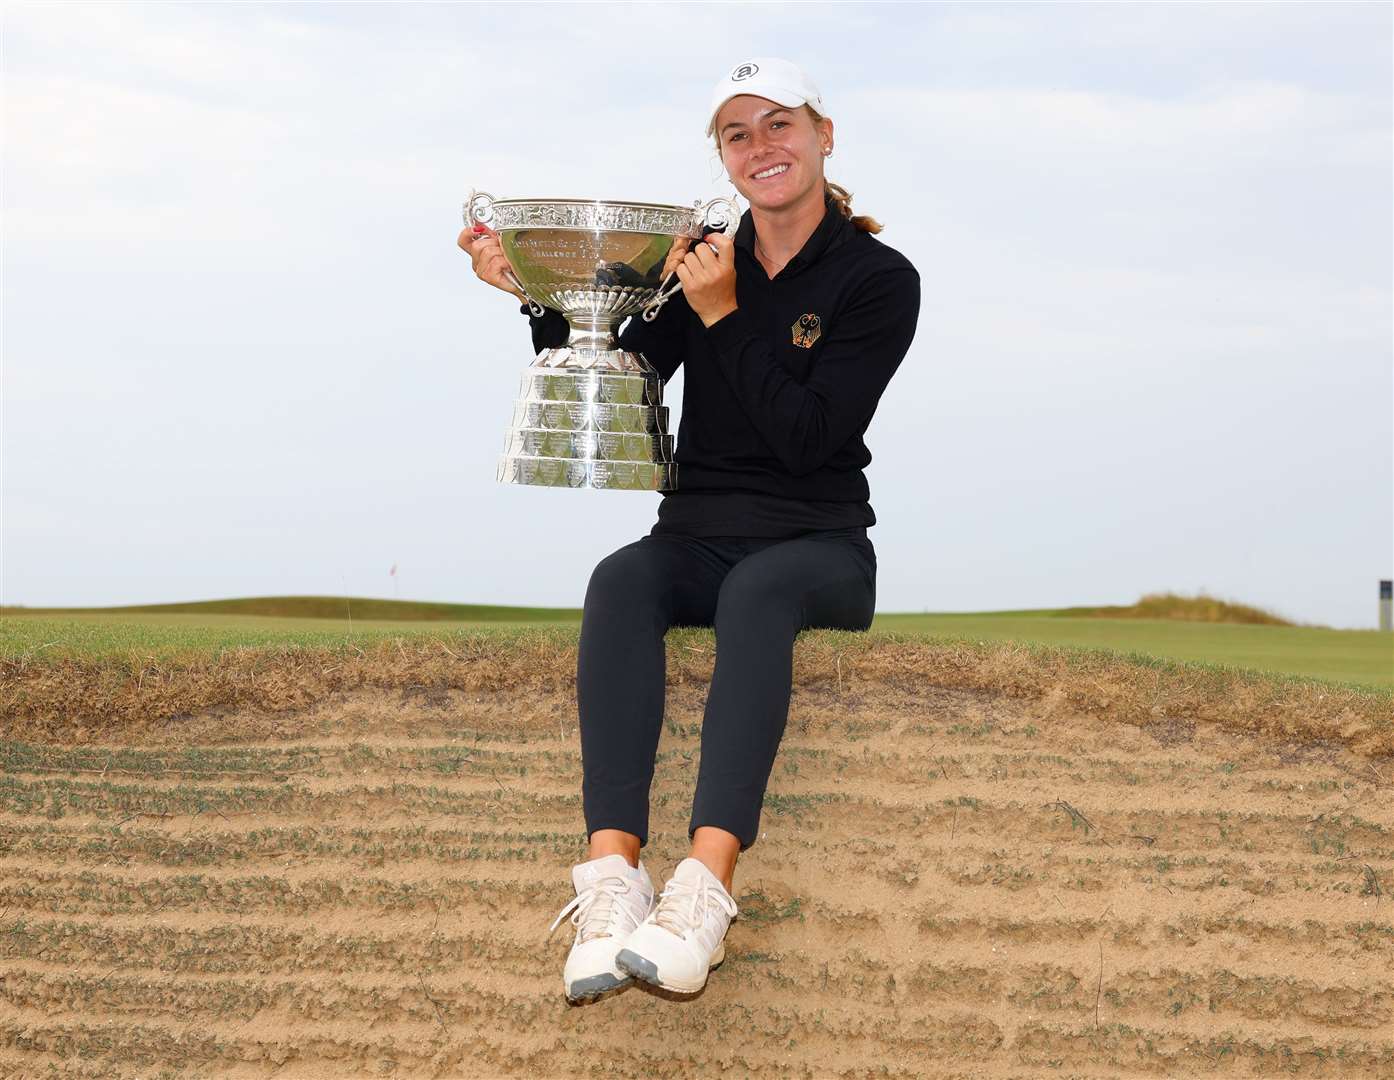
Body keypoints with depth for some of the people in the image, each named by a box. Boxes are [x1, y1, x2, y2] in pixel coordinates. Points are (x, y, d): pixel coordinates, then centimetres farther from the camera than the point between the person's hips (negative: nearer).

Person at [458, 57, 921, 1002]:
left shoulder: (879, 280, 1)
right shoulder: (701, 259, 12)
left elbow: (808, 437, -10)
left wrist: (725, 316, -12)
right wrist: (541, 296, -2)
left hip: (817, 545, -3)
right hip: (697, 538, 3)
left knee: (756, 590, -39)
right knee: (621, 580, -32)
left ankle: (705, 888, -54)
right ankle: (612, 875, -49)